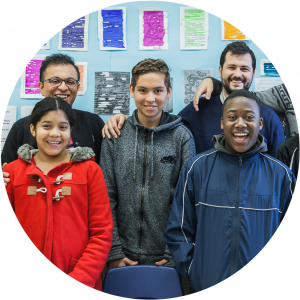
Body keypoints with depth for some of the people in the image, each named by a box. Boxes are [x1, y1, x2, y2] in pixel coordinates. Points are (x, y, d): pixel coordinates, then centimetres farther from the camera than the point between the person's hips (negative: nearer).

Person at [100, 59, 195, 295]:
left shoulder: (182, 137, -3)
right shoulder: (114, 136, 0)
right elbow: (107, 197, -1)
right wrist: (114, 251, -5)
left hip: (167, 257, -1)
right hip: (124, 257, 1)